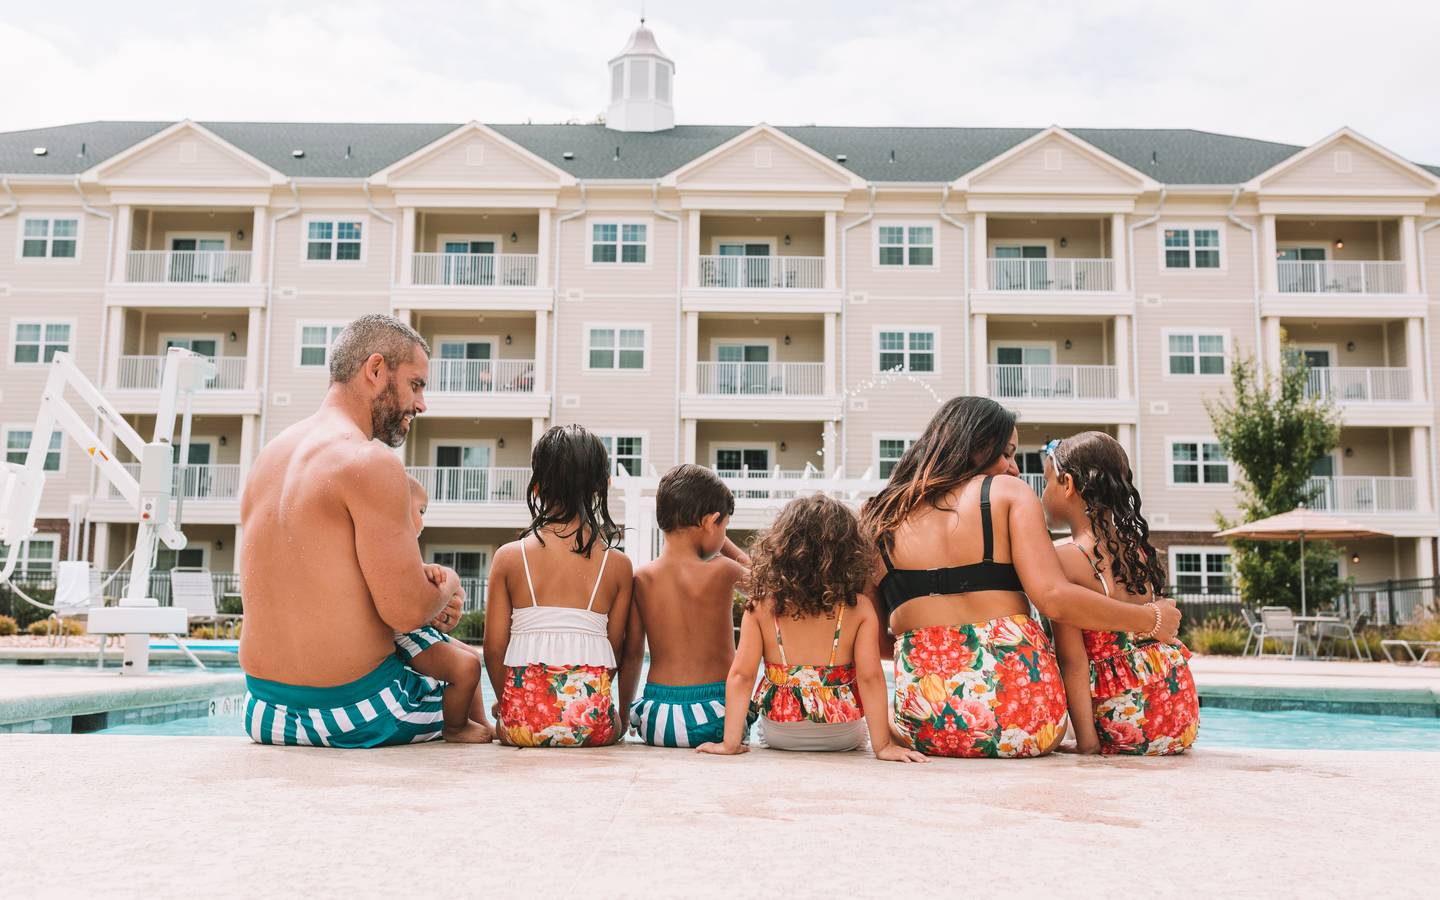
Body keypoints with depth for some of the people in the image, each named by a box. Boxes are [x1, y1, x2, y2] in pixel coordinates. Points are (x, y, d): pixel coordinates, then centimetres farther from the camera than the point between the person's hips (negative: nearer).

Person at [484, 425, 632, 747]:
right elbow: (615, 649, 4)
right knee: (616, 722, 35)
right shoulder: (618, 564, 0)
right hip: (591, 722, 0)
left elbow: (494, 647, 1)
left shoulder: (509, 557, -2)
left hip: (524, 721, 0)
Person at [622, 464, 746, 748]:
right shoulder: (721, 571, -10)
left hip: (656, 721, 4)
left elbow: (632, 654, 7)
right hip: (712, 717, -4)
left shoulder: (641, 578, -1)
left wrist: (623, 714, 19)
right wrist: (720, 542, 19)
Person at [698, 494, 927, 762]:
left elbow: (741, 675, -13)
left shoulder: (760, 608, -11)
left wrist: (731, 743, -9)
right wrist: (882, 745, -11)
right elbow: (870, 677, -17)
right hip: (844, 735, -1)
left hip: (778, 733, 1)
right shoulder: (859, 609, -14)